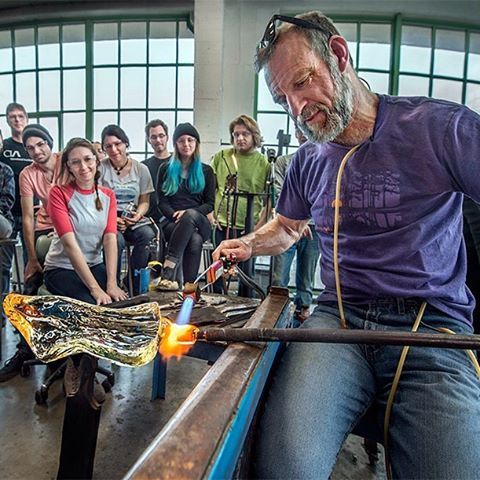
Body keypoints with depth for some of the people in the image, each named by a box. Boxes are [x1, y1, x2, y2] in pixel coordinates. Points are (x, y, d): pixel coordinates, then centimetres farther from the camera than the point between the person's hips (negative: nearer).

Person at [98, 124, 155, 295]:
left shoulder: (141, 169, 8)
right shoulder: (100, 168, 1)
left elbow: (144, 201, 11)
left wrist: (138, 215, -11)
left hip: (133, 220, 2)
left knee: (148, 235, -31)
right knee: (116, 240, -35)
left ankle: (136, 288, -18)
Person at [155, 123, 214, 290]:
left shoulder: (206, 171, 16)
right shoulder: (166, 169, 15)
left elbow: (210, 204, 7)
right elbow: (162, 202, 7)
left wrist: (187, 214, -13)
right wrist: (177, 216, -15)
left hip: (199, 222, 1)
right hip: (171, 222, 0)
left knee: (191, 214, -38)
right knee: (195, 240, -36)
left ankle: (168, 268, -45)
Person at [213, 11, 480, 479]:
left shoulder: (440, 126, -1)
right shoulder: (307, 161, 15)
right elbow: (287, 226, 32)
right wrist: (249, 244, 11)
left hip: (434, 329, -1)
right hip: (337, 319, 2)